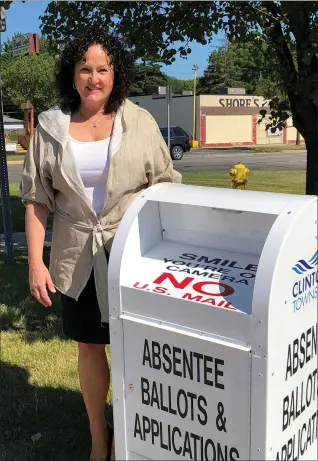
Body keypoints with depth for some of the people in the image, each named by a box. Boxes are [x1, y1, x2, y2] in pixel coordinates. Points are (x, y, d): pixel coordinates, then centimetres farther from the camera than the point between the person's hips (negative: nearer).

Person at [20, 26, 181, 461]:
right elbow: (37, 198, 2)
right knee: (89, 346, 14)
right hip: (78, 259, 2)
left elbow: (166, 188, 2)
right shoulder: (51, 126, 0)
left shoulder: (139, 122, -2)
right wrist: (35, 262, -4)